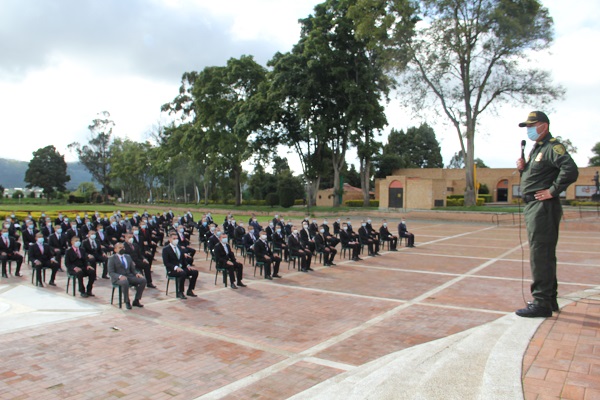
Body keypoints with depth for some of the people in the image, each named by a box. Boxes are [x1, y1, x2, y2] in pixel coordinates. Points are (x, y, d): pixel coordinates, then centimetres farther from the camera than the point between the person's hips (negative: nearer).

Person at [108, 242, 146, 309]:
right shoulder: (112, 258, 3)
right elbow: (111, 272, -7)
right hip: (117, 278, -5)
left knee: (143, 280, -19)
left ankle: (136, 301, -9)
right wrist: (120, 276, -25)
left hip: (129, 276, 5)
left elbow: (133, 269, 19)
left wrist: (137, 273, -5)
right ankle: (127, 302, -20)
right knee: (125, 282, -40)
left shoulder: (128, 257, 19)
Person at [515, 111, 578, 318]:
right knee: (544, 255, 16)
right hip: (533, 207, 11)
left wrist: (553, 191, -21)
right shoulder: (536, 149, 20)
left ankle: (542, 302, -3)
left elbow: (571, 170, -27)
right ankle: (550, 299, 26)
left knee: (540, 254, -9)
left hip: (544, 207, -11)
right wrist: (522, 168, 5)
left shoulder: (553, 147, -11)